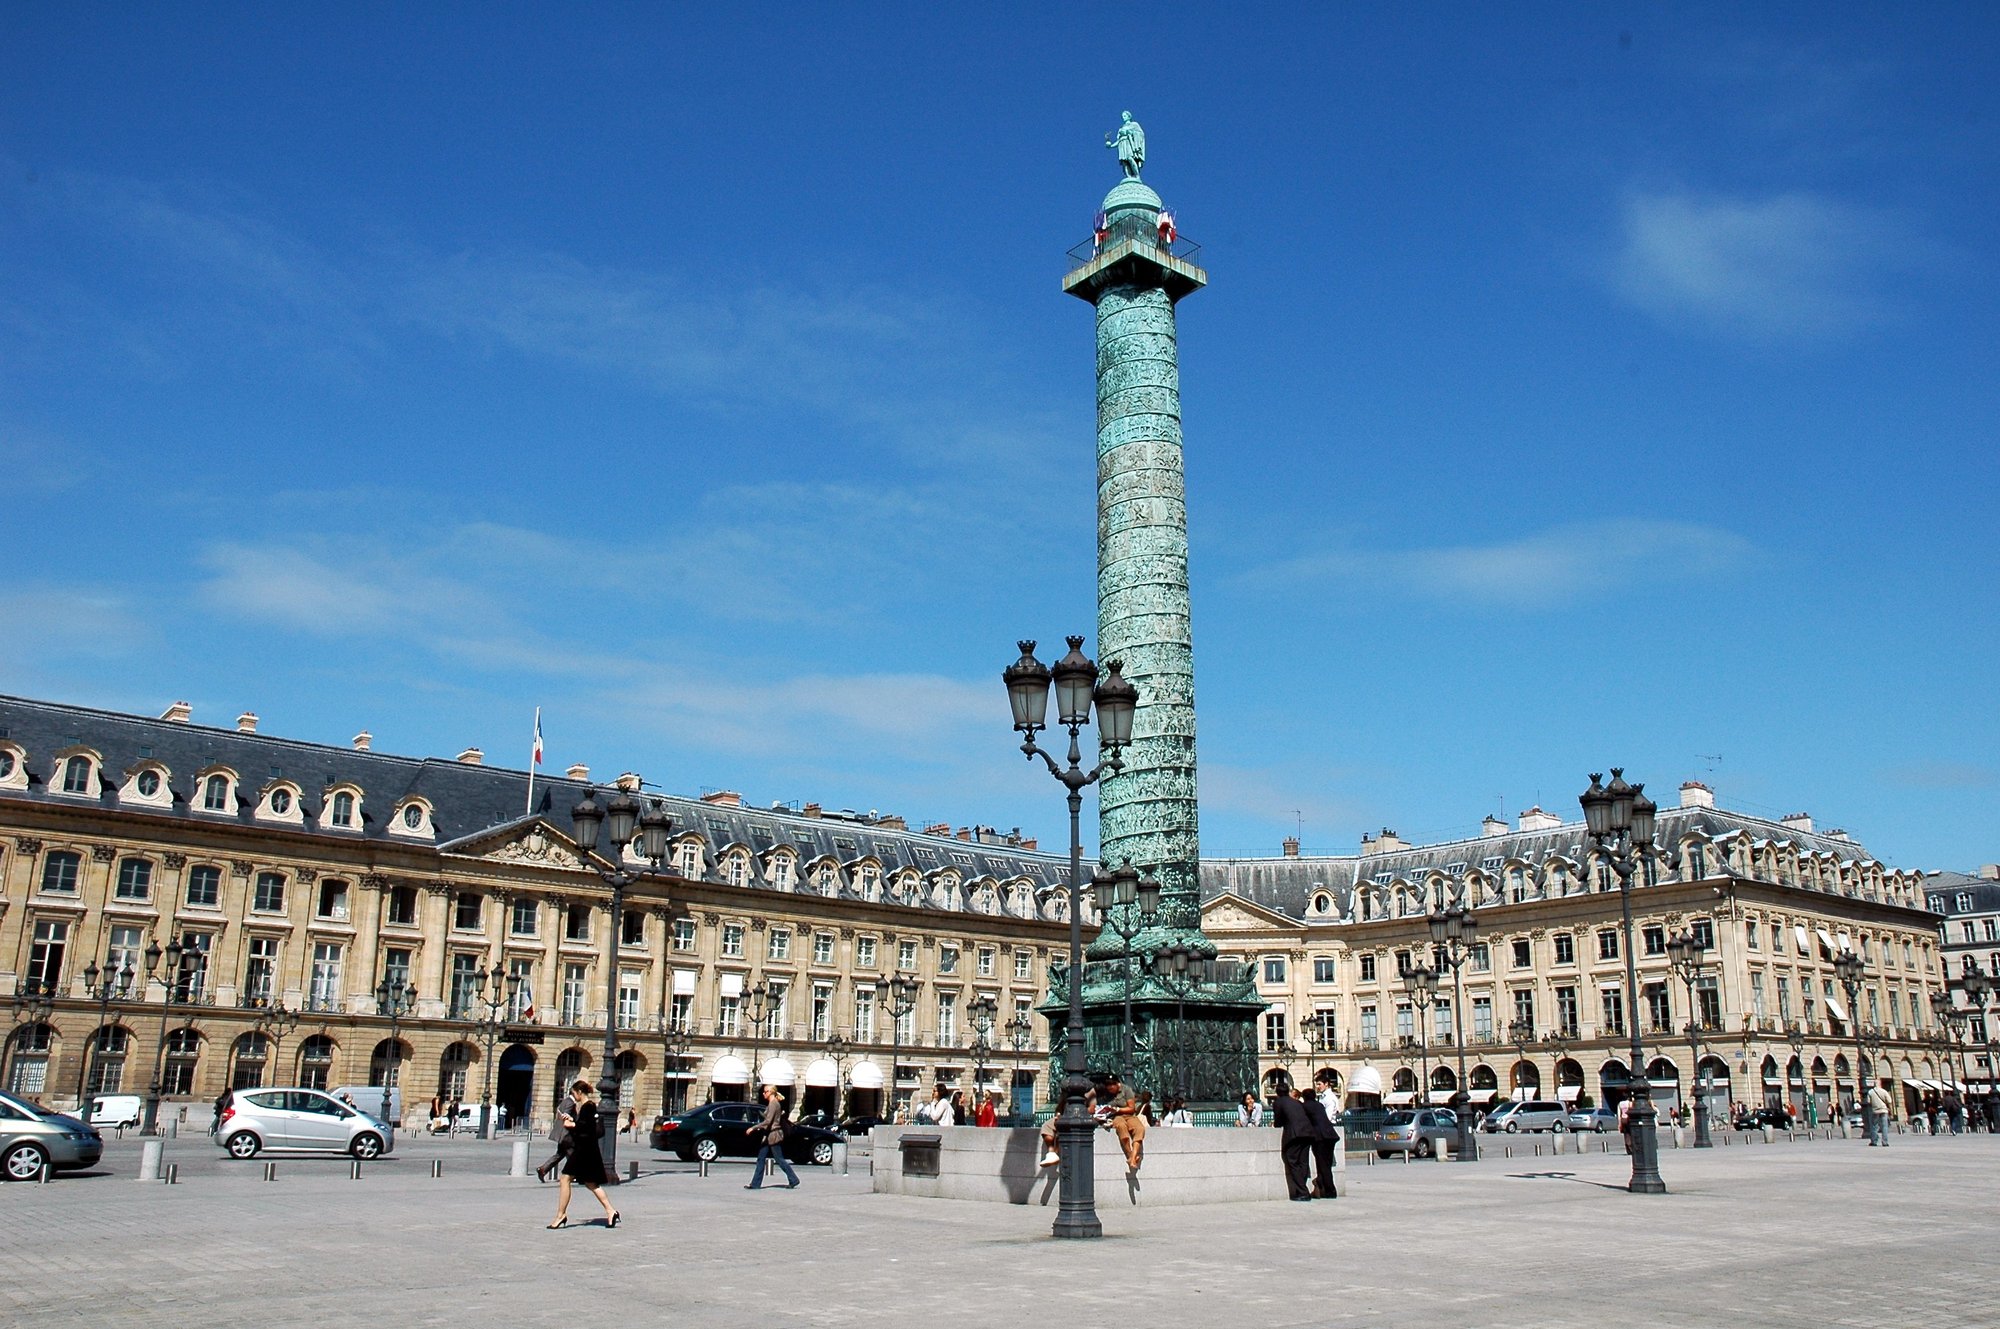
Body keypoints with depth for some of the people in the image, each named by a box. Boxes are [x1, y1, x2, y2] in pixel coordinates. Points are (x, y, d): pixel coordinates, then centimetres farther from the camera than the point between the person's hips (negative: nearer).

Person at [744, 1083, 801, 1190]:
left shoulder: (773, 1104, -16)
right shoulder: (775, 1103, 13)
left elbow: (768, 1121, -23)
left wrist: (753, 1128, -21)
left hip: (773, 1135, -10)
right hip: (768, 1135, 10)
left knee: (779, 1159, -3)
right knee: (761, 1159, 8)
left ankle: (793, 1180, 4)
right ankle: (756, 1184, 9)